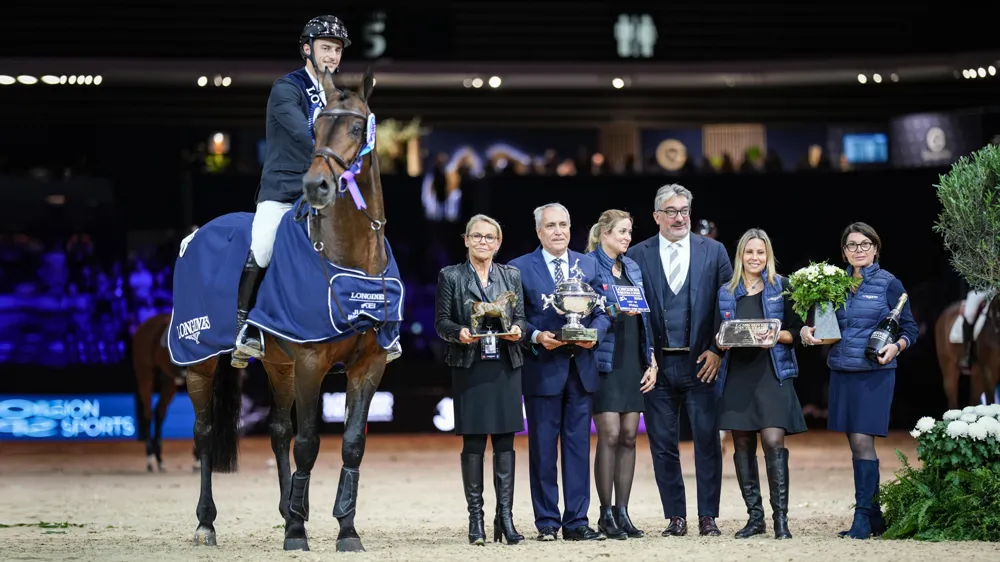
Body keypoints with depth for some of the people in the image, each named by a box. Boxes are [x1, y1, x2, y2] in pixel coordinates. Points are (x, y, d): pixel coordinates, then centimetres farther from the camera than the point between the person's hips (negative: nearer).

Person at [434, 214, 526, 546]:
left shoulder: (511, 276, 13)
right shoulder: (451, 277, 5)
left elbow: (520, 318, 10)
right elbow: (441, 322, 1)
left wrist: (517, 330, -12)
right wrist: (459, 333, -19)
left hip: (505, 367, 2)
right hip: (469, 368, -2)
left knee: (505, 443, 0)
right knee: (473, 444, -2)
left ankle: (505, 518, 3)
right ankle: (475, 518, 3)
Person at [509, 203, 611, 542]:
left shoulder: (588, 265, 11)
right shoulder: (520, 268, 0)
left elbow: (602, 311, 10)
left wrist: (595, 333, -10)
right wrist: (536, 337, -18)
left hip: (581, 367, 3)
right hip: (542, 369, -3)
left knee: (578, 446, 4)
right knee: (542, 448, 3)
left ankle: (576, 521, 8)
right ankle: (547, 522, 10)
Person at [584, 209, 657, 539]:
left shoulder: (632, 268, 16)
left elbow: (644, 316, 16)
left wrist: (651, 361, 11)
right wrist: (613, 310, -24)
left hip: (633, 360, 6)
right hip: (605, 360, -6)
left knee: (629, 437, 4)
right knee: (610, 435, -9)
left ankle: (622, 512, 9)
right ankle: (606, 515, -1)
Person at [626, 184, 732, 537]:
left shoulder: (713, 251, 7)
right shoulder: (638, 255, 5)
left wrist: (717, 350, -4)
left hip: (701, 362, 0)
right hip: (657, 363, 0)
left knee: (707, 439, -1)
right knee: (663, 444, 3)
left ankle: (708, 517, 6)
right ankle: (675, 517, 10)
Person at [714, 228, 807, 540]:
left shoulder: (782, 287, 5)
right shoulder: (726, 293, 12)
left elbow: (796, 332, 3)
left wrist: (776, 335, -15)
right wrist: (721, 341, -7)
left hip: (772, 374, -3)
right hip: (737, 376, 3)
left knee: (773, 442, -14)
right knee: (743, 446, 4)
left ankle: (781, 518, -11)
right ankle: (755, 517, 11)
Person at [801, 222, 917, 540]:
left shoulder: (889, 284, -2)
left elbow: (910, 329, 0)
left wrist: (896, 346, -19)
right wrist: (808, 331, -5)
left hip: (874, 373, -5)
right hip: (841, 371, 5)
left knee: (862, 441, -12)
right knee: (855, 444, 7)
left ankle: (863, 518, -8)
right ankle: (875, 517, 15)